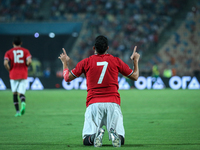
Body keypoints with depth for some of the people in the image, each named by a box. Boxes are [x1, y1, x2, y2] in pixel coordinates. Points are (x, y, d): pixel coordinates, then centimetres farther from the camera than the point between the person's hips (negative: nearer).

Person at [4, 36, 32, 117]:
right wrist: (25, 66, 8)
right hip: (23, 75, 0)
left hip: (13, 75, 0)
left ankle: (17, 111, 9)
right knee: (21, 93, 1)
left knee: (14, 93, 13)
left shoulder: (9, 52, 2)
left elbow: (5, 63, -14)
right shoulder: (25, 51, 4)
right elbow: (29, 61, -12)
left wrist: (9, 70, 2)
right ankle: (23, 103, -32)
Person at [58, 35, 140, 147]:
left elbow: (67, 77, 14)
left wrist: (65, 62, 32)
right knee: (120, 140, 3)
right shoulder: (116, 61, 8)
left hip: (93, 103, 0)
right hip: (113, 103, 0)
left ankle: (97, 133, -31)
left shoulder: (86, 62, 6)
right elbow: (135, 76, 17)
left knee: (87, 140, 3)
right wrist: (136, 61, 35)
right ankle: (114, 133, -32)